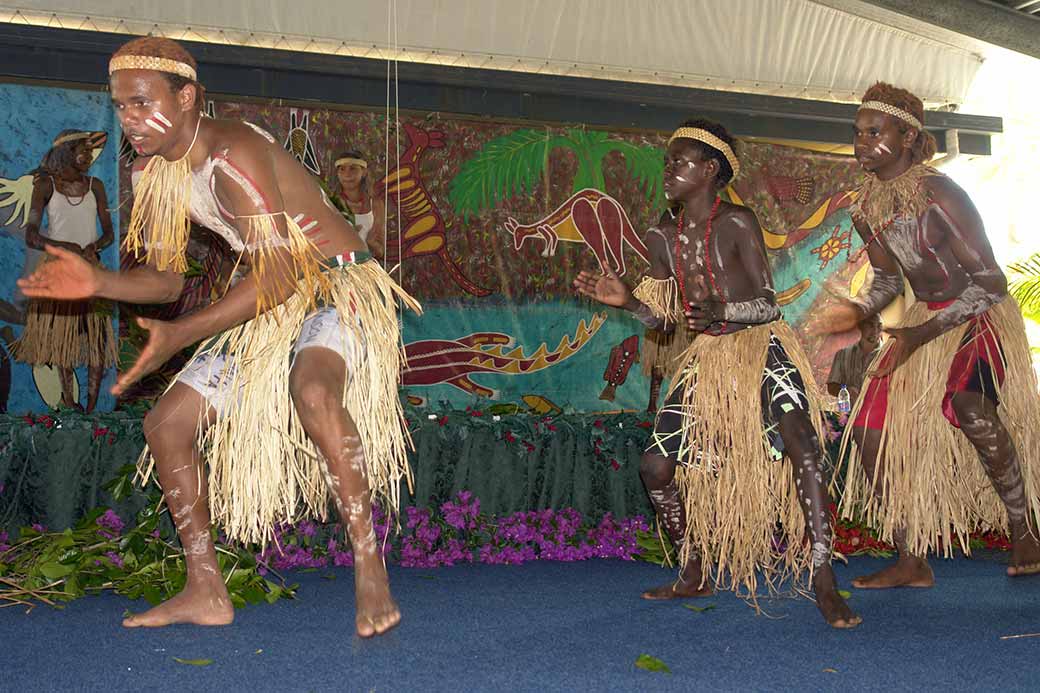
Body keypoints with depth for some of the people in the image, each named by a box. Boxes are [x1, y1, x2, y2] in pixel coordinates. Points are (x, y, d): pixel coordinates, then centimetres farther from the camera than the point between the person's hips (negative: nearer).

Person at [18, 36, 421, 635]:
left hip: (339, 288, -9)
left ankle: (371, 575, -31)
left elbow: (279, 276, -27)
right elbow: (166, 281, 10)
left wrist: (178, 336, -27)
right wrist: (97, 282, -10)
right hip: (270, 308, 9)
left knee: (311, 390, -41)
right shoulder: (160, 177, 4)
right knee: (166, 424, 4)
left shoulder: (233, 154, -23)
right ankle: (206, 593, 12)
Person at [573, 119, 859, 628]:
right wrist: (626, 299, -8)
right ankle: (694, 575, 18)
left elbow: (767, 303, -16)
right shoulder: (665, 240, 7)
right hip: (708, 358, 6)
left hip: (761, 345, -6)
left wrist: (721, 309, -36)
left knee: (800, 442, -28)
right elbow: (661, 317, 12)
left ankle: (824, 583, -24)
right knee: (655, 466, 0)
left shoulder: (737, 224, -11)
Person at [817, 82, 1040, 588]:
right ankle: (912, 562, 8)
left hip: (980, 318, -7)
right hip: (925, 323, 7)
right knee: (871, 427, -3)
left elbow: (991, 282, -22)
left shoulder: (937, 193, -21)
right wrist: (858, 311, -4)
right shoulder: (866, 208, 0)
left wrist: (923, 333, -27)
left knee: (962, 399, -36)